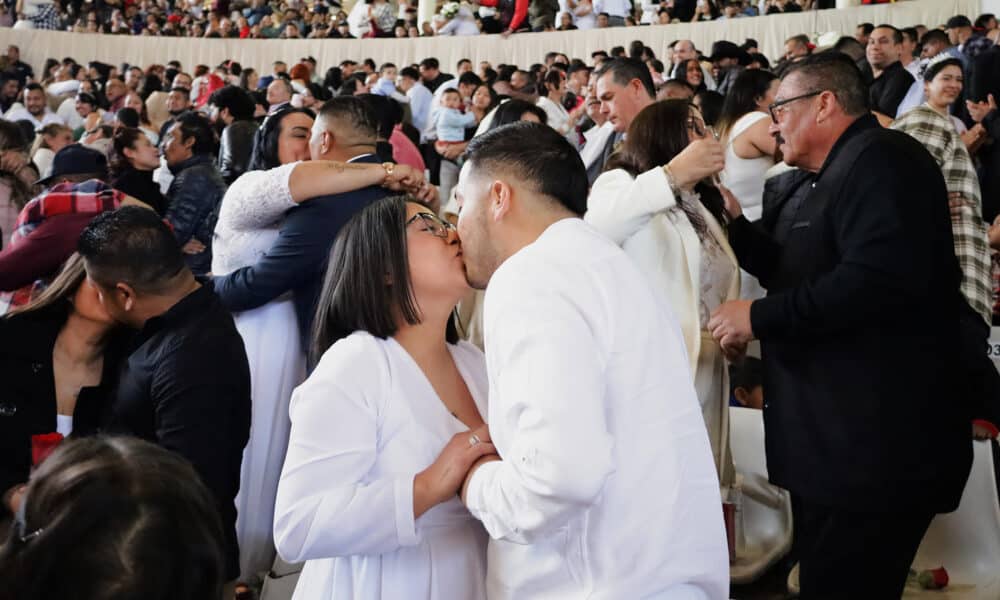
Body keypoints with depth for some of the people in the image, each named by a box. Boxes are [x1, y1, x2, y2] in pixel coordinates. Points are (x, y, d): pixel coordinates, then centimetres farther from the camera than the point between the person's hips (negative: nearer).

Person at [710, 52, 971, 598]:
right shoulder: (830, 179, 19)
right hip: (835, 443, 10)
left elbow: (880, 280, -30)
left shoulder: (880, 159, -14)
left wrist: (759, 317, -22)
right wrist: (733, 220, 11)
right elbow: (794, 273, 26)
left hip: (874, 451, -10)